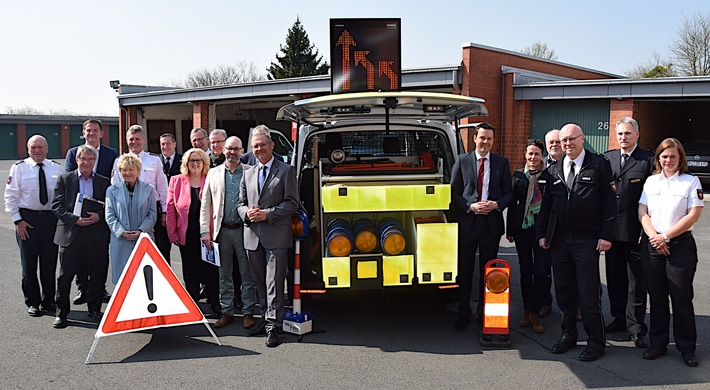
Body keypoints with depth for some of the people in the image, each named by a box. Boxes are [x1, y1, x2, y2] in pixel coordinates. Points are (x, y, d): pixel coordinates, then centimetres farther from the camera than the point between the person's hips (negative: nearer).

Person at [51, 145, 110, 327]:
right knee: (65, 276, 4)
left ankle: (95, 310, 22)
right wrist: (74, 219, -13)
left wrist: (98, 216, -12)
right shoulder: (64, 179, 6)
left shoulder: (104, 182, 9)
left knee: (97, 275, 6)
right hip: (70, 234, -1)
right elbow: (56, 205, 0)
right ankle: (61, 313, 17)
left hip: (97, 235, 1)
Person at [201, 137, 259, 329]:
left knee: (247, 274, 4)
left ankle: (248, 312, 15)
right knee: (224, 275, 11)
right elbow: (205, 204, 8)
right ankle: (227, 312, 22)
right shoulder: (214, 173, 8)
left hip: (243, 229, -2)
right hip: (222, 230, 2)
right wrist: (205, 231, 2)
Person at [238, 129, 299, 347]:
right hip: (253, 237, 5)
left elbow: (292, 203, -6)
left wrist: (267, 214, -15)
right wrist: (247, 213, -5)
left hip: (276, 236, -5)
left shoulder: (286, 171, 1)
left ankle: (273, 326, 2)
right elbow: (241, 203, 18)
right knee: (260, 283, 13)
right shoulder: (248, 173, 17)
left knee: (274, 283, -5)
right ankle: (266, 320, 25)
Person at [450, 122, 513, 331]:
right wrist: (471, 206, -12)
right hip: (467, 222, -1)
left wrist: (496, 204, -12)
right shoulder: (462, 161, 3)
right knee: (465, 271, 6)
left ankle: (484, 314, 22)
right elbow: (453, 192, 2)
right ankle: (463, 314, 18)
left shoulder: (502, 162, 6)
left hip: (491, 223, 1)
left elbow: (509, 193, 7)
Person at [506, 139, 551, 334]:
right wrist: (510, 230, 8)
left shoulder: (549, 176, 1)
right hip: (522, 228, 3)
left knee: (541, 272, -7)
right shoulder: (518, 175, 8)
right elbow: (512, 203, 10)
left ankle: (535, 313, 7)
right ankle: (527, 310, 22)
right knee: (525, 270, 11)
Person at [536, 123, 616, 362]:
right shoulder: (555, 169, 12)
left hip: (587, 241, -5)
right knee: (564, 292, 11)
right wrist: (542, 233, 9)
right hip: (559, 240, 5)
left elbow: (609, 201, -5)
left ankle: (596, 342, 13)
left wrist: (606, 235, -11)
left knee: (588, 294, -1)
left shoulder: (599, 165, -2)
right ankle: (569, 335, 25)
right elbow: (546, 204, 15)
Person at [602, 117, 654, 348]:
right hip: (612, 229, 5)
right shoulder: (607, 158, 9)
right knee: (615, 279, 14)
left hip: (635, 231, -4)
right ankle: (619, 319, 28)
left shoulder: (648, 160, -4)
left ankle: (636, 328, 13)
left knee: (636, 282, 3)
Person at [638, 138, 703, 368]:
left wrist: (666, 236, -12)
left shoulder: (691, 181, 2)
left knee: (682, 298, 0)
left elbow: (693, 215, -7)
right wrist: (654, 237, -9)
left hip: (680, 245, -3)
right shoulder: (651, 181, 11)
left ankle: (687, 348, 14)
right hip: (652, 245, 3)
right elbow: (642, 212, 5)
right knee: (657, 297, 8)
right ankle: (658, 344, 19)